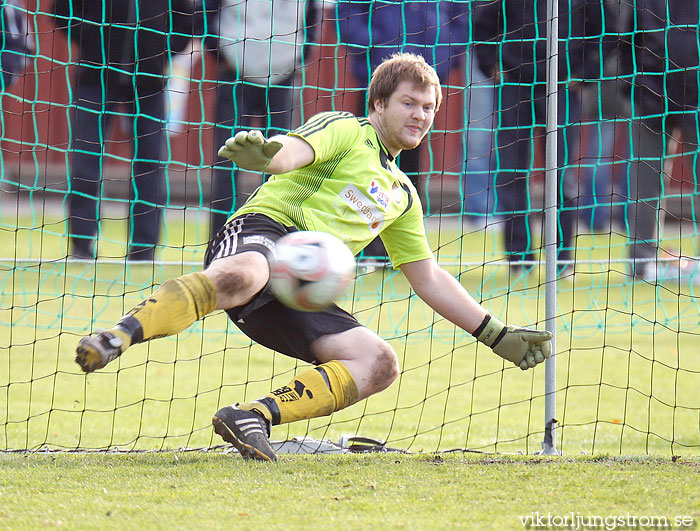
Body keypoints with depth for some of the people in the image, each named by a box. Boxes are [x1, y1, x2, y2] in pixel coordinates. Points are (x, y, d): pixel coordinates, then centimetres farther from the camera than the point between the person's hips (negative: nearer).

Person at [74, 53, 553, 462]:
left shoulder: (402, 194, 32)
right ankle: (116, 340, -48)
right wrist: (266, 154, -38)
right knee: (238, 278, -43)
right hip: (265, 229, -7)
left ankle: (253, 417, -26)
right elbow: (291, 153, -11)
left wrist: (497, 335, 33)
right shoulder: (346, 131, 11)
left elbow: (430, 280, 38)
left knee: (380, 363, -16)